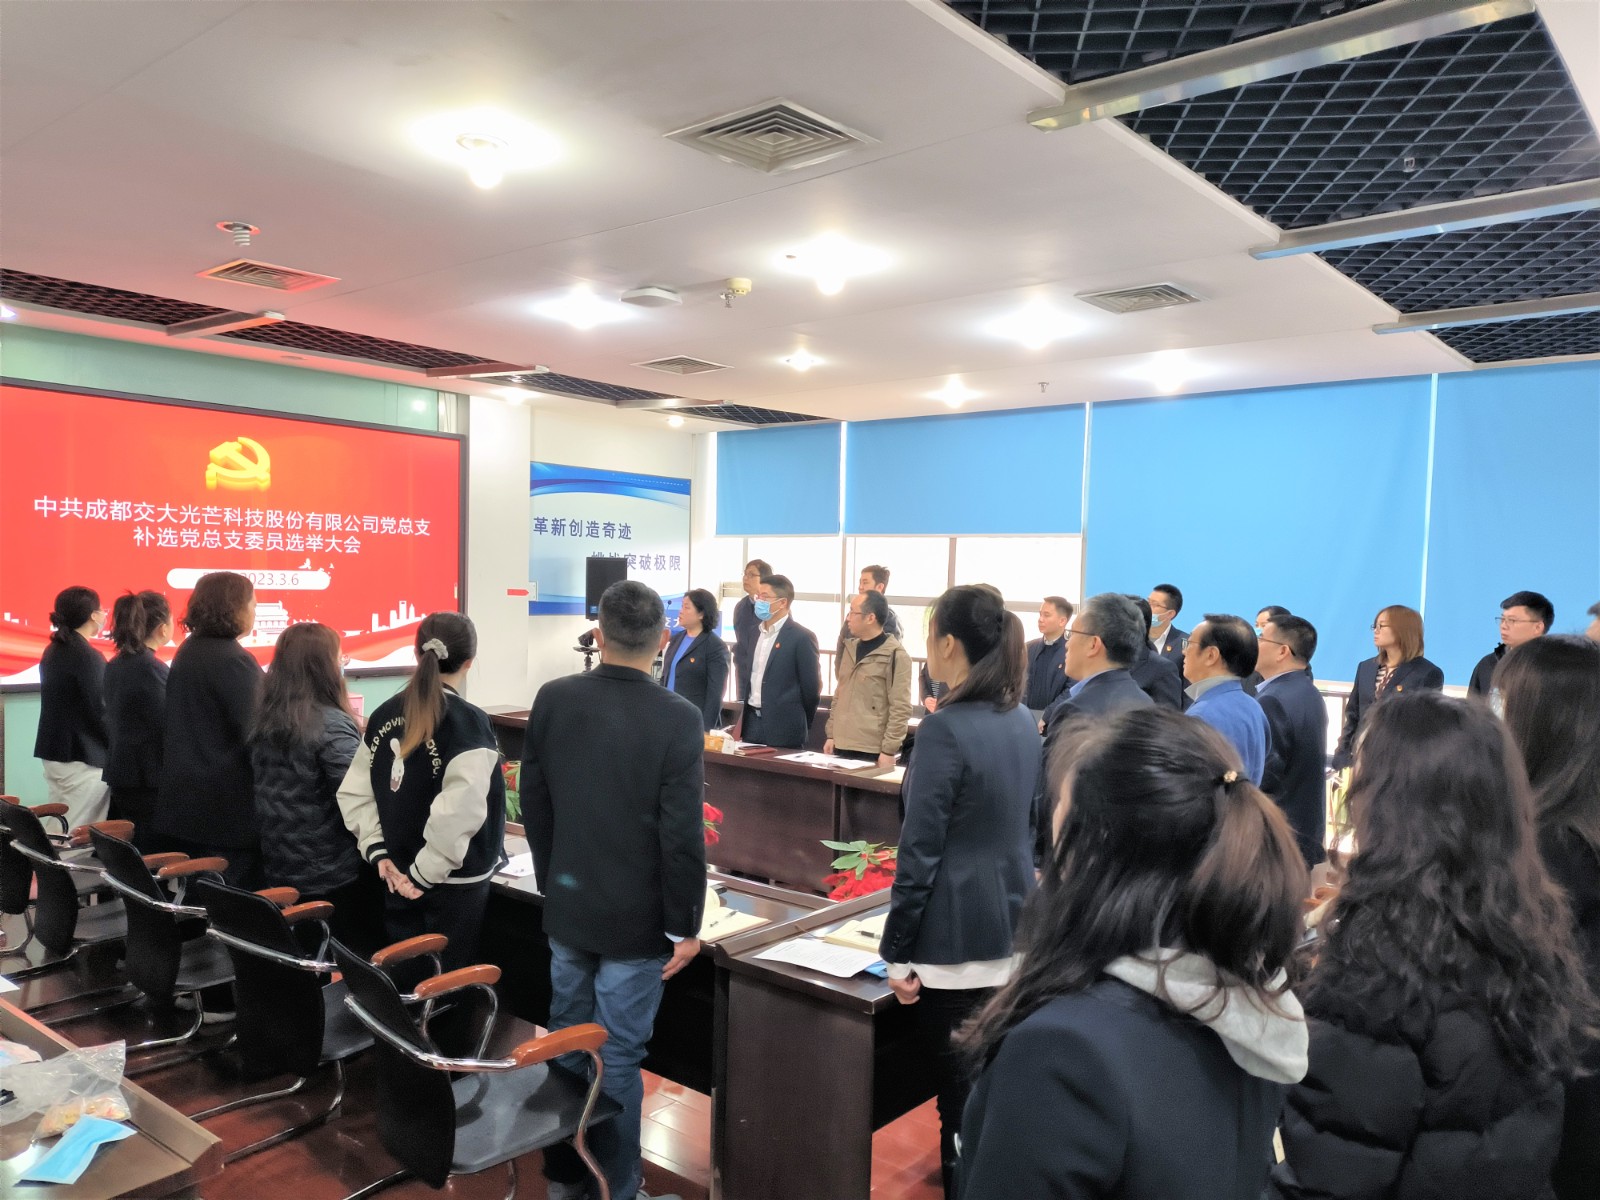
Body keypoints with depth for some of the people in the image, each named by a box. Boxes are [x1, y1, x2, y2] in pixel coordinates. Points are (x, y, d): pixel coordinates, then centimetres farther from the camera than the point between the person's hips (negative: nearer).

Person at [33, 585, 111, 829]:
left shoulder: (52, 651, 10)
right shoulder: (87, 656, -16)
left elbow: (64, 704, 13)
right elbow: (98, 712, -16)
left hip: (52, 752, 9)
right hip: (81, 758, -9)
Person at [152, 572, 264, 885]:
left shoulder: (187, 652, 10)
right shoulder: (236, 661, -17)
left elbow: (177, 725, 18)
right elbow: (255, 735, -18)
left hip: (182, 795, 9)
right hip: (226, 802, -9)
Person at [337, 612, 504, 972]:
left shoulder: (384, 714, 2)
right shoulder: (469, 723, -18)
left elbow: (354, 792, 3)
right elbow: (457, 813, -27)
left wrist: (378, 853, 0)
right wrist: (425, 872, -17)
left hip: (397, 878, 6)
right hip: (454, 884, -6)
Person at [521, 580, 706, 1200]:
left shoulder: (552, 699, -6)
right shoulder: (678, 717, -19)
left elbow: (533, 803, 3)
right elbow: (682, 834, -18)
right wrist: (684, 924, -6)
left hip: (566, 903, 4)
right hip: (636, 915, -4)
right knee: (618, 1057, 7)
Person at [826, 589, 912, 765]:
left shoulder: (895, 655, -11)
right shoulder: (850, 648, 11)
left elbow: (900, 709, -13)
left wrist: (889, 750, -15)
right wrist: (831, 735, 13)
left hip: (873, 751, -6)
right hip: (842, 746, 7)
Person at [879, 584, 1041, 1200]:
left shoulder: (945, 729, -19)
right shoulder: (1024, 721, 4)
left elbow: (920, 852, -17)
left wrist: (896, 952, -9)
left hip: (957, 938, -8)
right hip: (1013, 924, 8)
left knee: (960, 1090, 6)